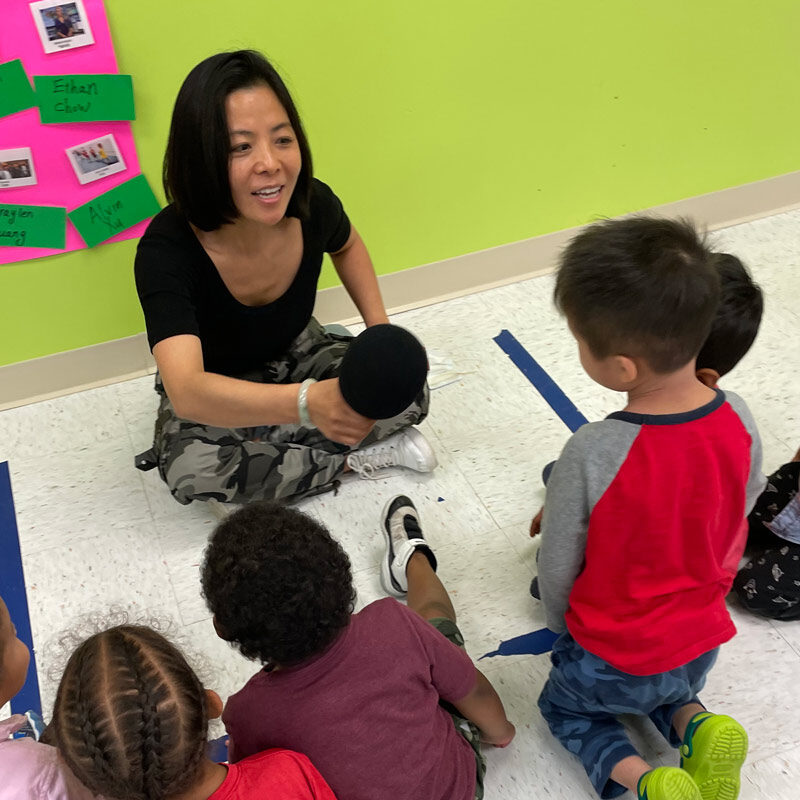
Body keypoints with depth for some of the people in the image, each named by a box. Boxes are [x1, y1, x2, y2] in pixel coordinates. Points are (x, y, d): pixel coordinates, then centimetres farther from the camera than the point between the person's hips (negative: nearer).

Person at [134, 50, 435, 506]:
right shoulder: (167, 250, -36)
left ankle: (257, 455, -8)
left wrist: (381, 328, -8)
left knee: (409, 396, -20)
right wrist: (308, 402, -67)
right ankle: (356, 460, -14)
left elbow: (347, 246, 6)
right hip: (214, 391, -2)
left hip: (299, 354, 3)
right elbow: (186, 391, -50)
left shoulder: (313, 205, -22)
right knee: (190, 468, -34)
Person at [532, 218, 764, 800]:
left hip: (609, 654, -4)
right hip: (701, 645, 5)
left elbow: (557, 570, -19)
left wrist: (563, 627, 5)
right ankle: (694, 725, 7)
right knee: (666, 689, 37)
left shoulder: (591, 456, -35)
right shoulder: (739, 419, -20)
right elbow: (738, 522, -1)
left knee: (565, 707, 28)